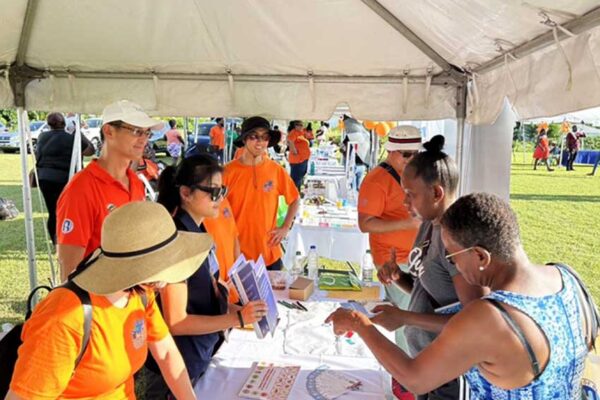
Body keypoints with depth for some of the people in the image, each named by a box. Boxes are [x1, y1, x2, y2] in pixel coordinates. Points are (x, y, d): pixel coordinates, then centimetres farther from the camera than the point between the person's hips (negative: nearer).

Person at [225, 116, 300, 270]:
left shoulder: (276, 170, -3)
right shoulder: (229, 171, -10)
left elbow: (295, 199, 10)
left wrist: (285, 227, 2)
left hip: (269, 253, 2)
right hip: (237, 253, -2)